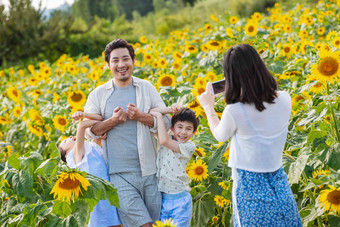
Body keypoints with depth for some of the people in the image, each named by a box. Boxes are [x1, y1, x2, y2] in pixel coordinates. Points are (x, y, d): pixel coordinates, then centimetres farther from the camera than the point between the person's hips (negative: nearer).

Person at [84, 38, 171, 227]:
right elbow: (87, 130, 0)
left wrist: (141, 116, -13)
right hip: (119, 175, -2)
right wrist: (112, 121, -16)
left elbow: (166, 122, 4)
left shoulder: (147, 88, 8)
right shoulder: (98, 95, 6)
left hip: (149, 171, 2)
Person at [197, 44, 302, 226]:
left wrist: (208, 107, 15)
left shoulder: (234, 112, -23)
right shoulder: (284, 100, -11)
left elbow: (220, 136, 0)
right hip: (279, 184, 4)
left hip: (250, 188, -4)